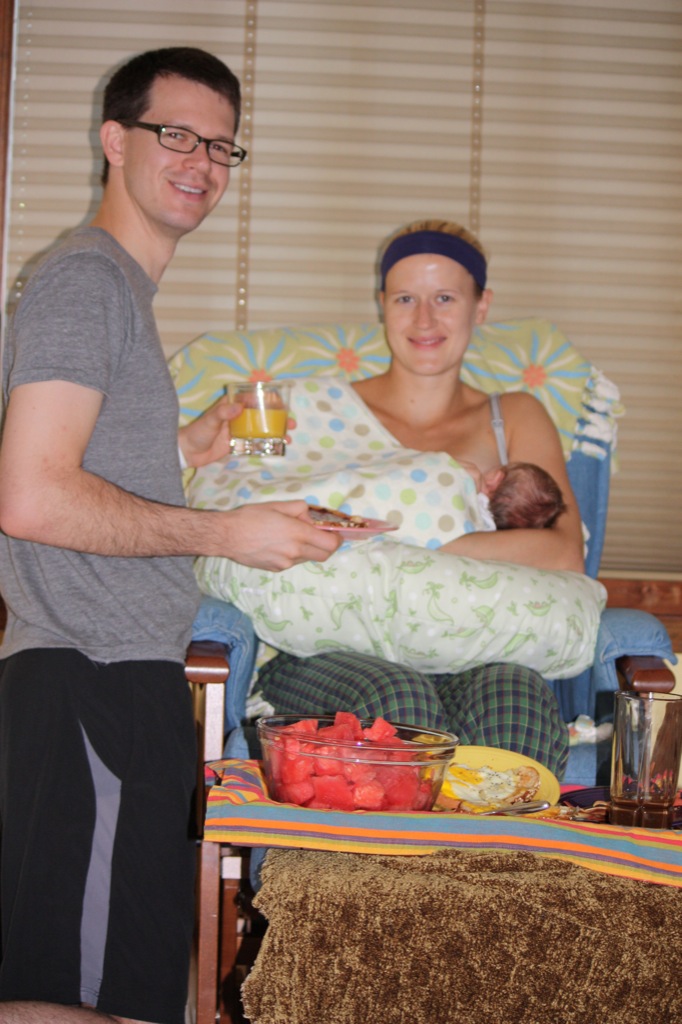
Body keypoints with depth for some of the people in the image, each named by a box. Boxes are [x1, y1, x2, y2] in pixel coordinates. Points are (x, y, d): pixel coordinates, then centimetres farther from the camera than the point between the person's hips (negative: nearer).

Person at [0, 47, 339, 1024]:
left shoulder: (119, 283, 23)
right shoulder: (87, 278, -10)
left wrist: (184, 449, 19)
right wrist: (225, 532, -15)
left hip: (114, 673, 11)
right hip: (93, 680, -11)